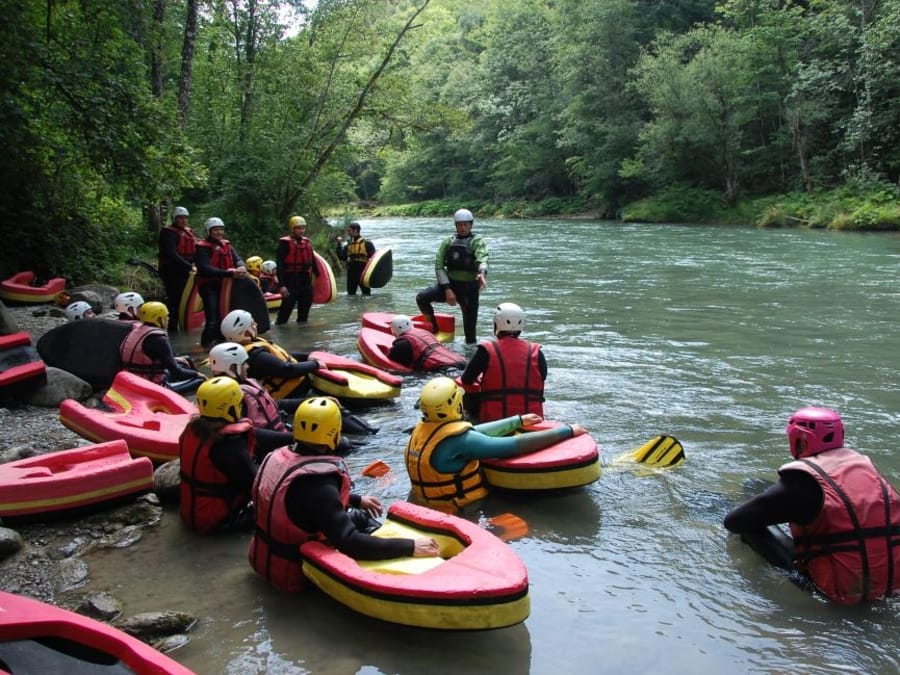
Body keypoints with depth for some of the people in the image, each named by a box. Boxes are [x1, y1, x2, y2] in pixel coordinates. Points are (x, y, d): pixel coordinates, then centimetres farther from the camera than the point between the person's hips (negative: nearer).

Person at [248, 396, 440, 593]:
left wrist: (357, 500, 20)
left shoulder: (280, 456, -7)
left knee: (359, 516, 18)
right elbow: (350, 543, -35)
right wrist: (410, 547, -30)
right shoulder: (317, 483, -34)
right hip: (293, 571, -8)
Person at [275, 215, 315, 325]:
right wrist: (282, 285, -21)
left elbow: (313, 262, 19)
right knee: (287, 306, -9)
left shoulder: (307, 242, 11)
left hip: (306, 282, 7)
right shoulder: (285, 243, -10)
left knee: (305, 306, 14)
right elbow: (279, 265, -14)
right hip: (291, 282, -6)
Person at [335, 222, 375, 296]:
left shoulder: (367, 243, -2)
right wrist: (339, 244, -2)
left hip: (363, 273, -5)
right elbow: (342, 257, 4)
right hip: (351, 273, 5)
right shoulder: (348, 245, 13)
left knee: (366, 294, -1)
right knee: (351, 294, 10)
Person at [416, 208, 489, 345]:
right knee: (421, 298, -19)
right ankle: (434, 330, -1)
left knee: (470, 330, -2)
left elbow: (482, 259, -22)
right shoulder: (448, 242, 7)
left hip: (469, 287, -2)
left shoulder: (477, 241, -1)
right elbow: (439, 266, 0)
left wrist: (482, 273, -46)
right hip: (449, 284, 3)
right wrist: (447, 289, -14)